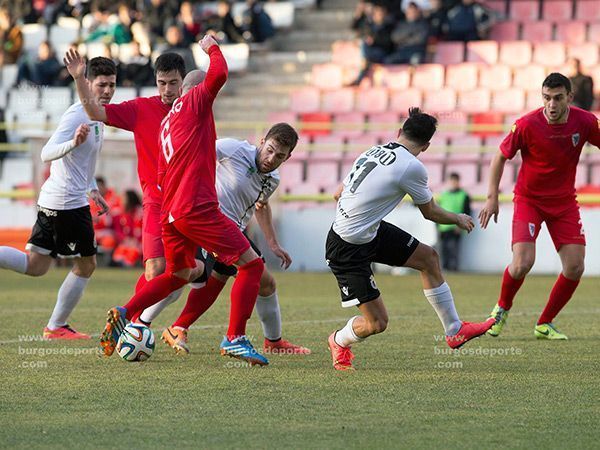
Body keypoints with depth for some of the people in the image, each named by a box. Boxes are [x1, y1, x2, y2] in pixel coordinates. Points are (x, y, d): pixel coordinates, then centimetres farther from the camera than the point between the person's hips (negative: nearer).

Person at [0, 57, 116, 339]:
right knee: (86, 265, 3)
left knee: (35, 266, 9)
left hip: (51, 200, 9)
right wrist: (73, 142, -41)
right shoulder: (77, 115, -15)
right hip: (68, 203, -9)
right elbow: (47, 154, -24)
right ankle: (56, 327, 9)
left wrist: (92, 190, 27)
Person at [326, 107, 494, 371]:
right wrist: (458, 219, 17)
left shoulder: (373, 152, 2)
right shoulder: (412, 167, -20)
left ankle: (454, 331, 21)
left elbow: (339, 193, 13)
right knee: (376, 324, -4)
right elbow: (430, 212, -3)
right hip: (349, 250, -9)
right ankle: (339, 341, 29)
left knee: (428, 257, 12)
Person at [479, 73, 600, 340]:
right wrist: (492, 197, -9)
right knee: (523, 263, -19)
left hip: (564, 202, 3)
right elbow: (501, 157, -5)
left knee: (575, 267, -6)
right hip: (529, 200, -3)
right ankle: (502, 308, 13)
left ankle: (544, 324, 13)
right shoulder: (527, 125, -19)